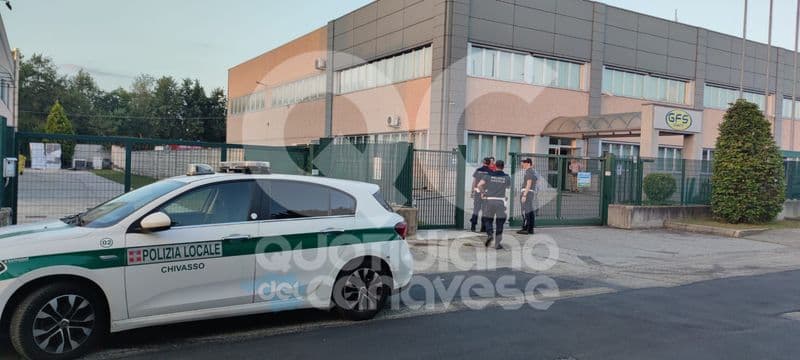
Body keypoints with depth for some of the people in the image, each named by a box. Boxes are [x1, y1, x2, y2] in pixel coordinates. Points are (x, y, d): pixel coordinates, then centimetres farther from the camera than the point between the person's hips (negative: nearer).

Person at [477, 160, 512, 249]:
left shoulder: (489, 175, 2)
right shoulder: (506, 177, 3)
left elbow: (479, 185, -8)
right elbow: (508, 187, 22)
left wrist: (483, 192, 7)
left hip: (490, 200, 0)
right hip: (500, 201, 0)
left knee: (487, 219, 15)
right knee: (499, 222, 5)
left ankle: (490, 234, -11)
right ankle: (497, 243, 5)